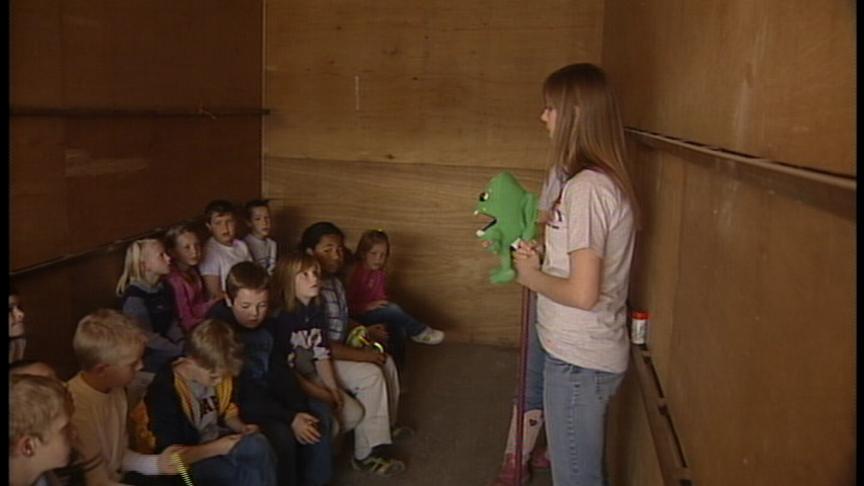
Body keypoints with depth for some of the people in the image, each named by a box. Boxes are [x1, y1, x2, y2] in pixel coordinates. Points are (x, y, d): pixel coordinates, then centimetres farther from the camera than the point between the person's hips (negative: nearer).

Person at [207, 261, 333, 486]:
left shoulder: (266, 323, -2)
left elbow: (280, 372, 2)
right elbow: (238, 394, -26)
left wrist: (300, 412, -13)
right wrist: (289, 418, -26)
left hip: (266, 395, 7)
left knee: (319, 414, -3)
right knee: (281, 434, -28)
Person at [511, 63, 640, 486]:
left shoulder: (585, 188, -23)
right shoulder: (605, 180, 7)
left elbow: (582, 293, -26)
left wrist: (530, 276, -11)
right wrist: (542, 256, 4)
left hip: (577, 359, -10)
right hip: (590, 353, 10)